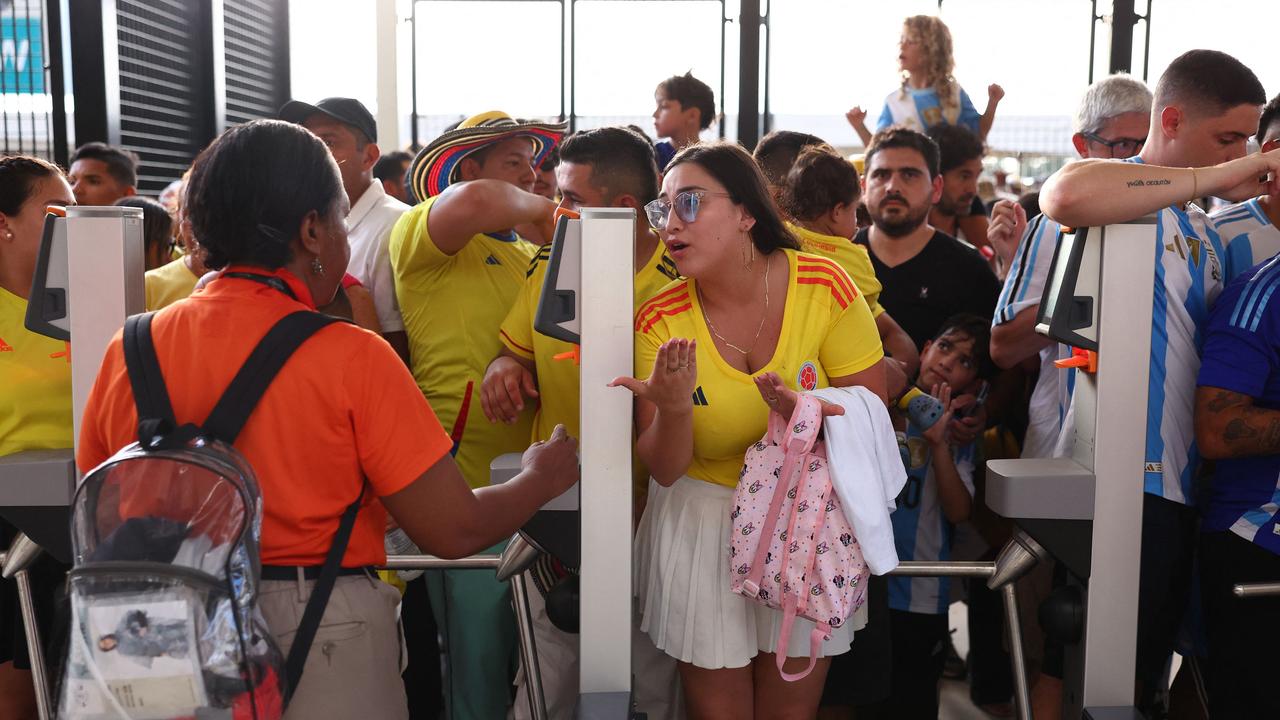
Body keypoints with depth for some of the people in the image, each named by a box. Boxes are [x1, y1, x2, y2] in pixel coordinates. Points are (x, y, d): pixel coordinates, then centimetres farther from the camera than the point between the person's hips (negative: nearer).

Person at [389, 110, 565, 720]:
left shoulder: (531, 257, 20)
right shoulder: (424, 231, -4)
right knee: (480, 656, -1)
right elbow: (473, 203, -27)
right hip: (465, 481, -7)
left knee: (527, 655, 15)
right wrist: (539, 209, -8)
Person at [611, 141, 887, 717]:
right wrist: (674, 408, -32)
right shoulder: (660, 322, -13)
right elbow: (664, 470, -11)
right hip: (703, 523, 0)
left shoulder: (822, 286, -15)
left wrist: (808, 410, -30)